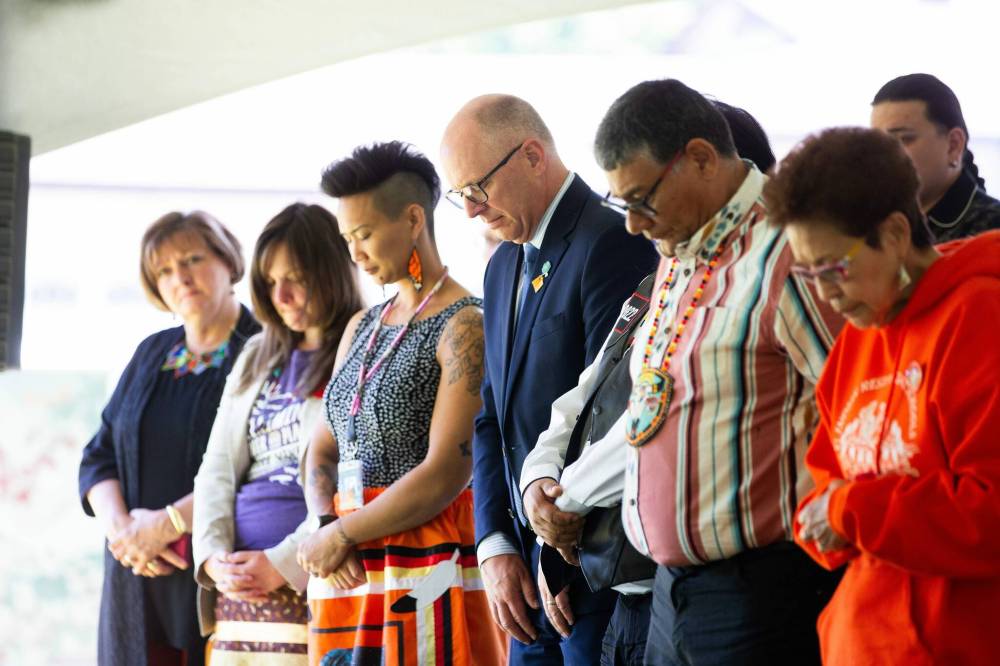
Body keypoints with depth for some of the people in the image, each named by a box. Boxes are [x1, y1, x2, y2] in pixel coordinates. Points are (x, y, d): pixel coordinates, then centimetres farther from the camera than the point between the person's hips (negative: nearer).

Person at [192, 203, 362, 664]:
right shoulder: (258, 358, 21)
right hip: (238, 586, 6)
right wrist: (214, 555, -1)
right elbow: (218, 466, 17)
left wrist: (283, 564, -15)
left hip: (311, 579, -6)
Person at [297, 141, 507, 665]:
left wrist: (341, 534, -10)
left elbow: (446, 474, -17)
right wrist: (324, 528, -6)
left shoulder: (464, 327, -9)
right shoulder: (362, 327, 16)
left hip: (426, 568, -7)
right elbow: (323, 450, 15)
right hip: (349, 571, 7)